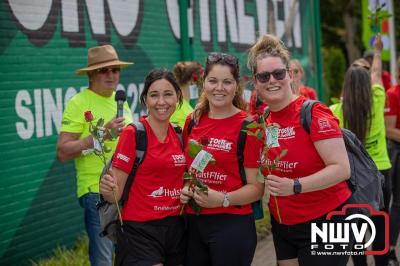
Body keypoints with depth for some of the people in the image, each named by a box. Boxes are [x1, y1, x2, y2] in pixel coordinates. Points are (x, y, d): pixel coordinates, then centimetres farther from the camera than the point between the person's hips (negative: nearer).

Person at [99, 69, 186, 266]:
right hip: (139, 231, -6)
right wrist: (107, 189, -30)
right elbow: (116, 194, -11)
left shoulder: (179, 135, 7)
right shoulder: (133, 134, -10)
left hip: (175, 228, 6)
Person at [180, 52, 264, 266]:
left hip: (232, 225, -5)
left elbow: (256, 187, -8)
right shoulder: (193, 122, 7)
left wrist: (223, 199, -23)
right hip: (192, 224, 5)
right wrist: (184, 190, 2)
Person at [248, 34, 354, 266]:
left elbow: (342, 169, -22)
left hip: (325, 222, -6)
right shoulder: (262, 119, 3)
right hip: (282, 226, 6)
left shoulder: (314, 113, -16)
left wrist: (295, 186, -30)